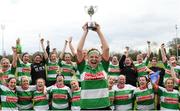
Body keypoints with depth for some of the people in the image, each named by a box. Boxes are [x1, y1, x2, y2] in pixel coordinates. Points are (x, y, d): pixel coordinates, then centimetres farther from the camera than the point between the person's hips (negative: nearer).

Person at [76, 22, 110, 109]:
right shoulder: (83, 67, 2)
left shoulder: (103, 66, 4)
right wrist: (85, 32, -2)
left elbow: (106, 48, -3)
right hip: (86, 106, -1)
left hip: (103, 106, 1)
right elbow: (79, 50, -7)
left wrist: (98, 31, 0)